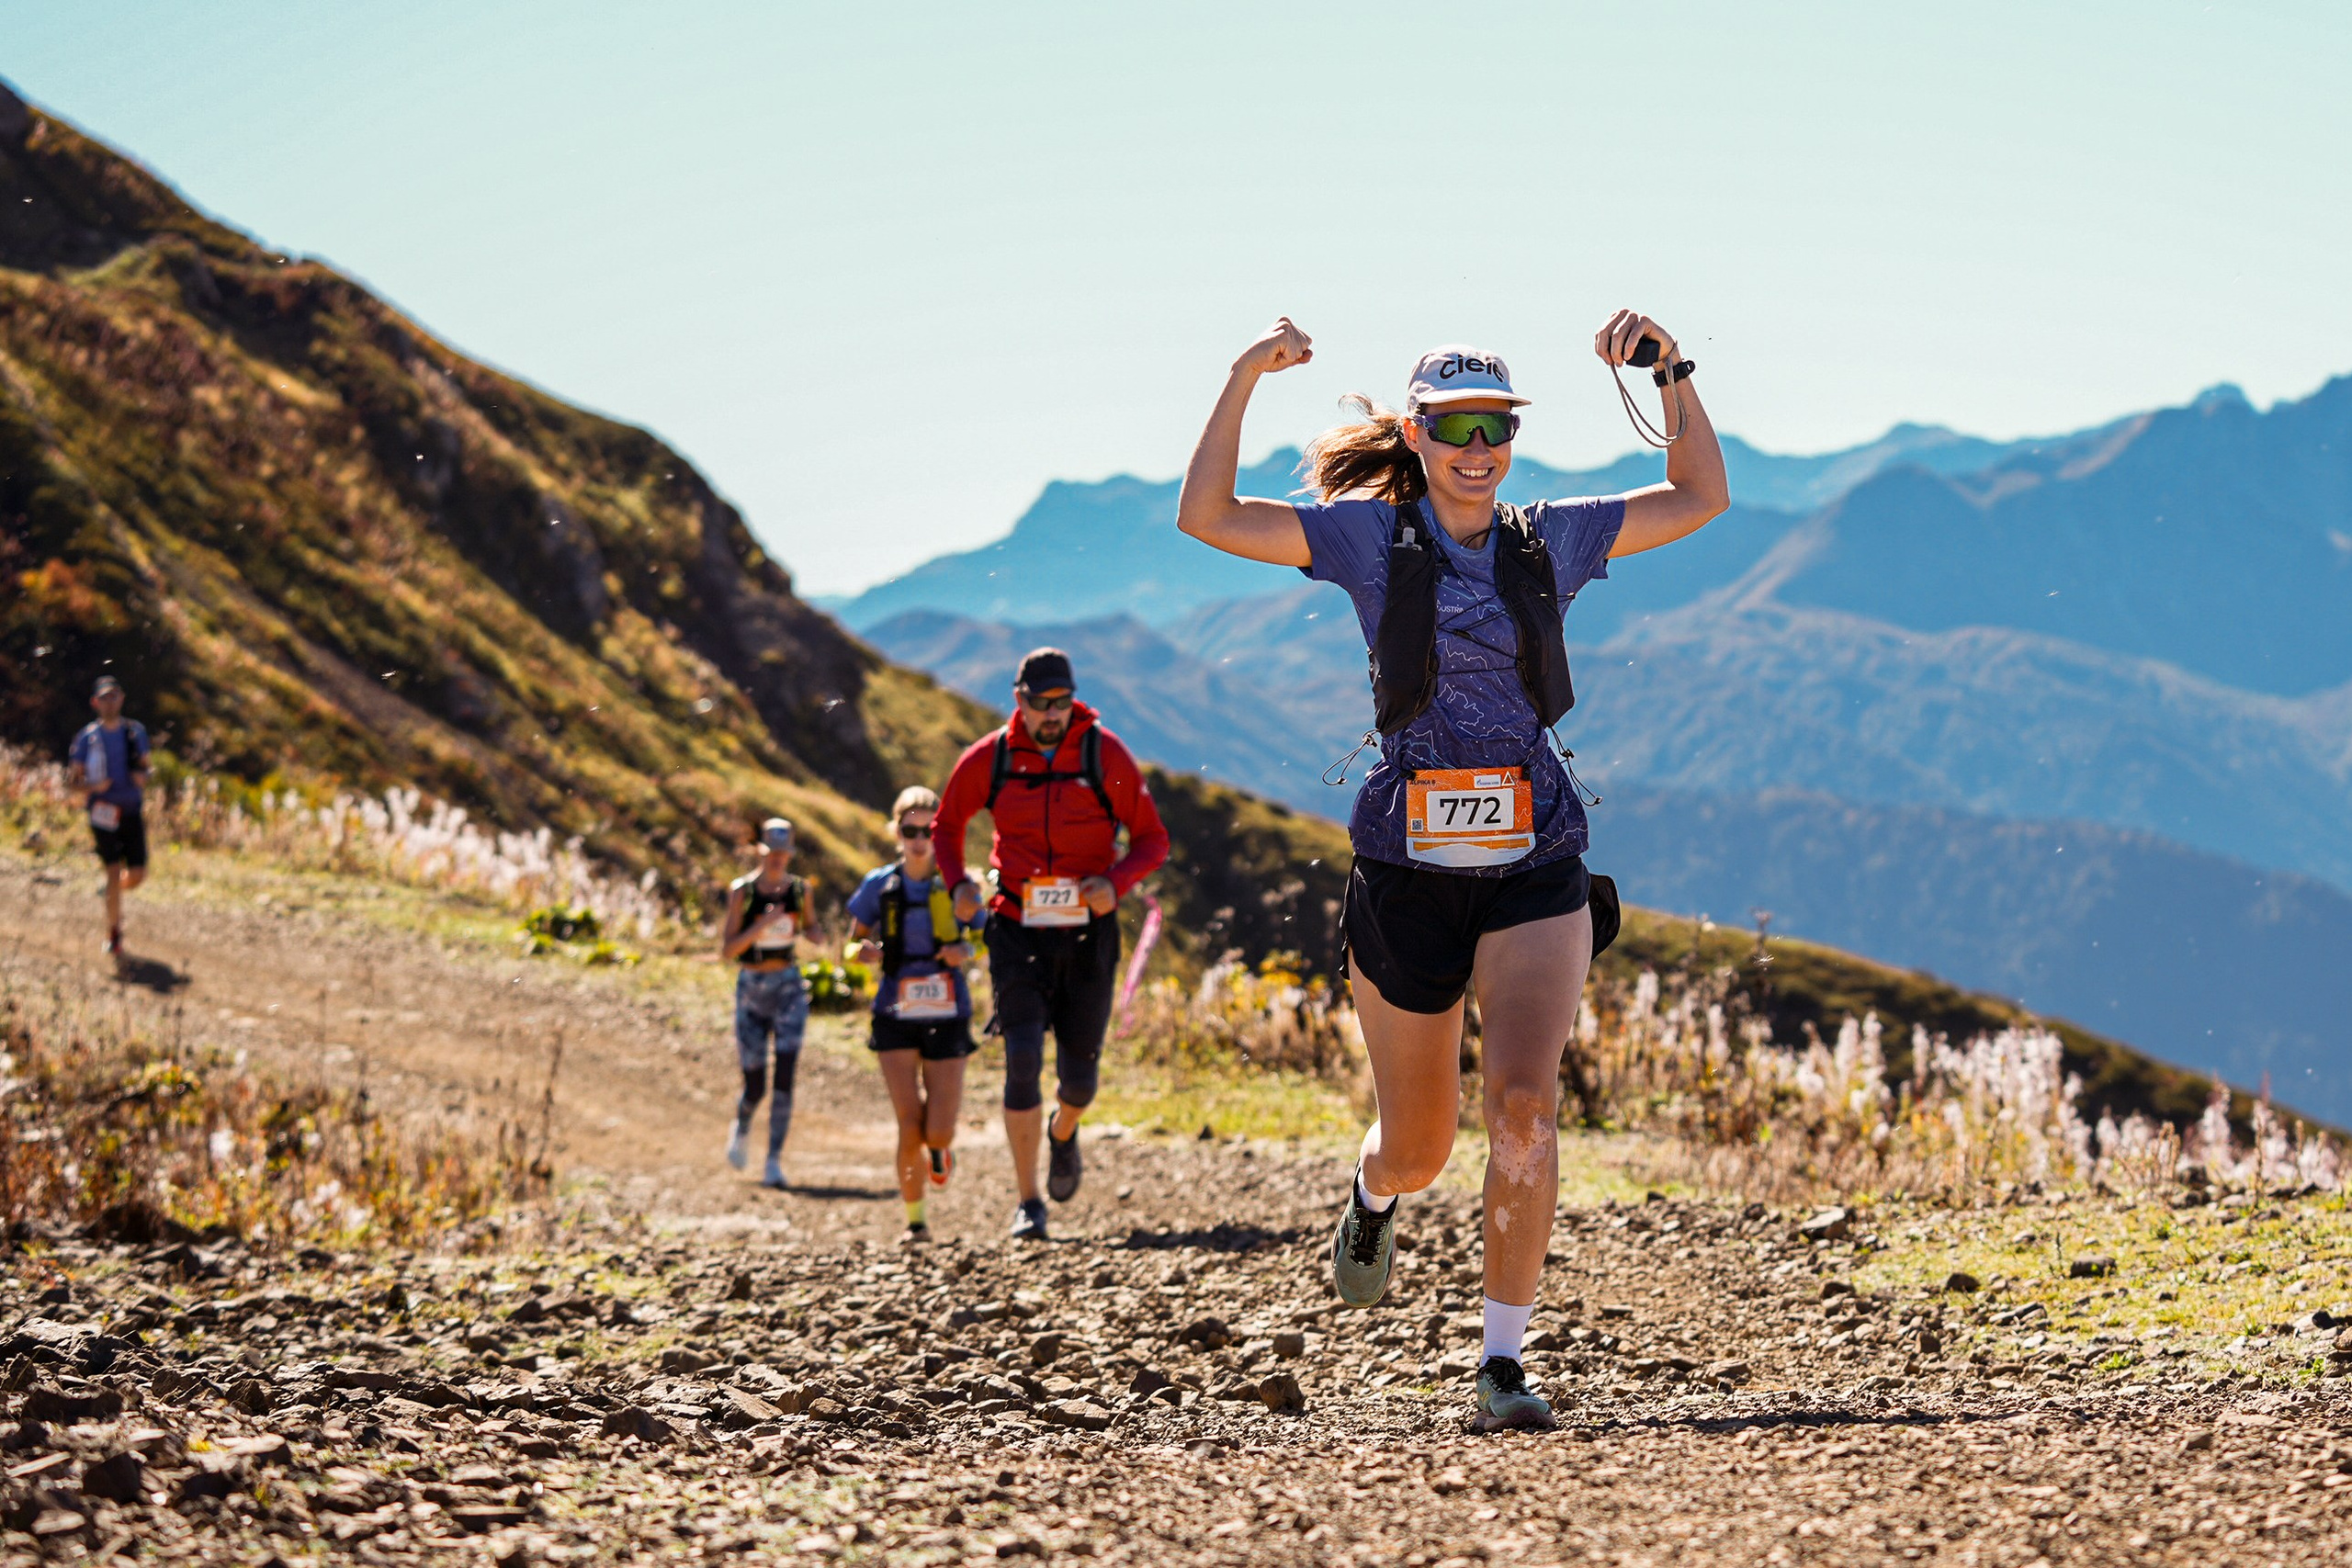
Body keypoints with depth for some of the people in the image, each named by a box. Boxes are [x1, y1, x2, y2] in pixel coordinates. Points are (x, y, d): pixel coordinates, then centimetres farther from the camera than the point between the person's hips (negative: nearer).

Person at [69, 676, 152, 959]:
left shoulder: (135, 732, 7)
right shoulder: (88, 737, 0)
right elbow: (76, 775, 3)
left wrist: (142, 777, -6)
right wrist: (91, 787, -18)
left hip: (132, 810, 3)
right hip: (104, 812, -3)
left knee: (137, 874, -1)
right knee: (113, 872, -10)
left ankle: (116, 893, 35)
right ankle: (113, 933, 2)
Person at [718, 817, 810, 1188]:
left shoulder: (800, 889, 1)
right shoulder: (742, 891, -7)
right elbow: (726, 952, -11)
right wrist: (761, 925, -26)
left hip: (790, 989, 1)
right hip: (751, 990, -1)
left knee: (784, 1077, -14)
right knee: (754, 1086, 3)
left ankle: (774, 1162, -11)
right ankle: (741, 1129, 38)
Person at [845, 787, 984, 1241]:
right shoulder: (879, 885, 1)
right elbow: (853, 945, 10)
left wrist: (968, 952, -16)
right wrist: (865, 952, -14)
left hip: (947, 1018, 0)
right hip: (896, 1018, 0)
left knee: (938, 1134, -6)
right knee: (910, 1129, -10)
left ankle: (940, 1148, 33)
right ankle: (915, 1219, 9)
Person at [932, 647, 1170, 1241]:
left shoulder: (1105, 753, -4)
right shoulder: (988, 759, -2)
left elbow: (1152, 839, 2)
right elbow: (946, 825, 15)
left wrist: (1116, 883, -18)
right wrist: (957, 884, -3)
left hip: (1088, 931, 0)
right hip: (1018, 930, 0)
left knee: (1079, 1073, 5)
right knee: (1023, 1058, -14)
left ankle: (1064, 1134, 43)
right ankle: (1029, 1203, -8)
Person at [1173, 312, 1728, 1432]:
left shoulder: (1549, 541, 8)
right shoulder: (1372, 537, 2)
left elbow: (1701, 498, 15)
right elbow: (1207, 517, -7)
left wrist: (1670, 373, 3)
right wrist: (1243, 379, -13)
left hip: (1535, 865, 1)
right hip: (1408, 864, -1)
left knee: (1525, 1104, -20)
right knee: (1420, 1145, 11)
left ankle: (1503, 1363, -13)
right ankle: (1374, 1196, 50)